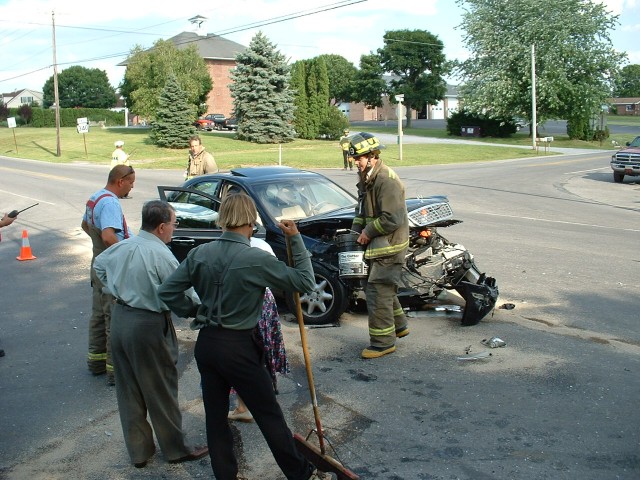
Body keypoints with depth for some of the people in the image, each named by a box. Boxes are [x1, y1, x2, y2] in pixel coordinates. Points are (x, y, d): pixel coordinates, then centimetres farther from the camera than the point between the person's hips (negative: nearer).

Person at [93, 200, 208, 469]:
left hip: (119, 318, 7)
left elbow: (99, 265, 22)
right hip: (149, 326, -7)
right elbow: (184, 295, -15)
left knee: (129, 391, 16)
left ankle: (138, 451, 28)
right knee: (161, 392, 7)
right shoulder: (162, 256, -20)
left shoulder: (122, 246, 2)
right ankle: (175, 450, 22)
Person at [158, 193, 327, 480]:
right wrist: (296, 239, -6)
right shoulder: (257, 260, -18)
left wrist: (194, 311, 11)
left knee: (215, 416, 15)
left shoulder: (200, 254, -3)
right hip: (239, 348, -5)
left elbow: (167, 291, 0)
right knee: (270, 416, 9)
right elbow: (305, 281, -11)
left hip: (205, 345, 5)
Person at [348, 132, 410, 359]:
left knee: (378, 292, -7)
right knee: (381, 288, 21)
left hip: (389, 247, -10)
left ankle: (383, 342, 2)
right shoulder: (366, 178, 10)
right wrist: (357, 230, 9)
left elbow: (393, 219, -28)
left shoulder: (387, 181, -22)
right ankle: (399, 325, 38)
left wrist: (369, 232, -17)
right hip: (377, 245, 10)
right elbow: (362, 209, 23)